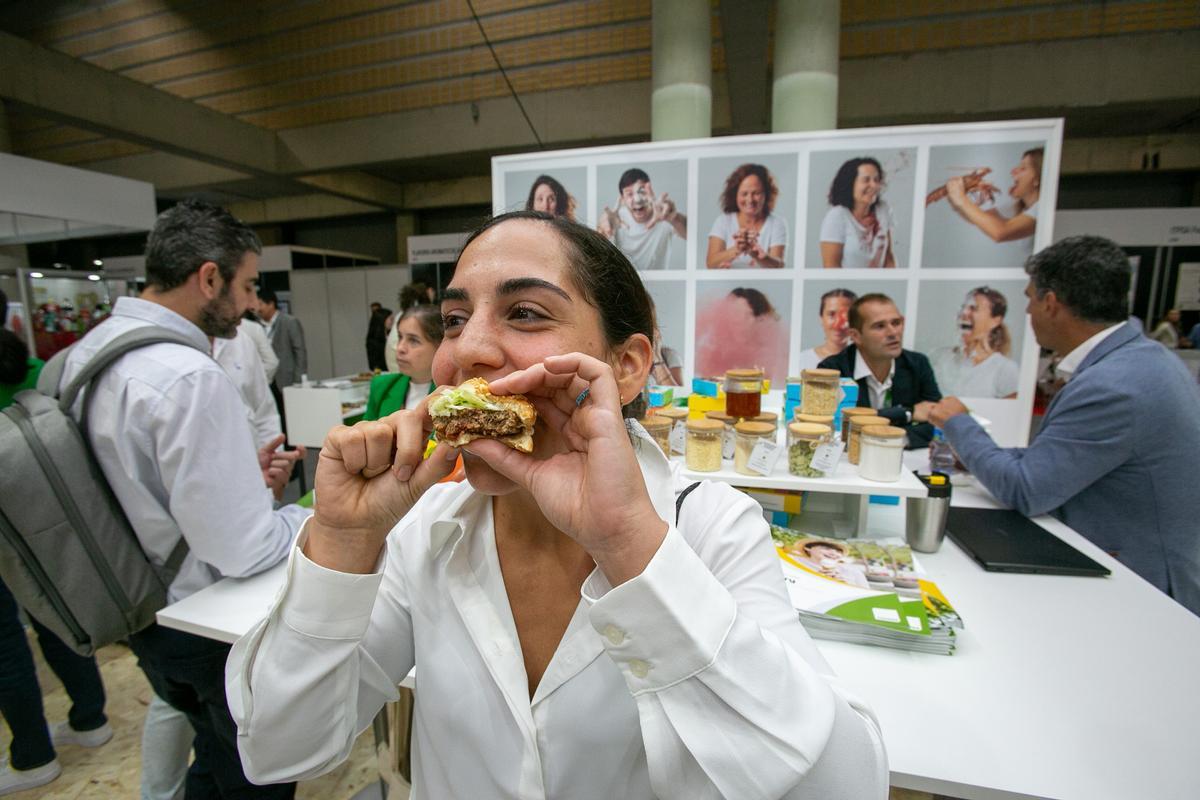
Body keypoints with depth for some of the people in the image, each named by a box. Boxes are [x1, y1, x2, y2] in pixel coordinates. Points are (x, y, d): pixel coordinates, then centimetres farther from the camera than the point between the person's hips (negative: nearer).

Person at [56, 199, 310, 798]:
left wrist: (239, 471, 5)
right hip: (210, 630, -8)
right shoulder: (191, 378, -30)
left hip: (139, 609, 8)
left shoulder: (86, 351, -1)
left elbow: (143, 481, 9)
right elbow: (243, 550, -28)